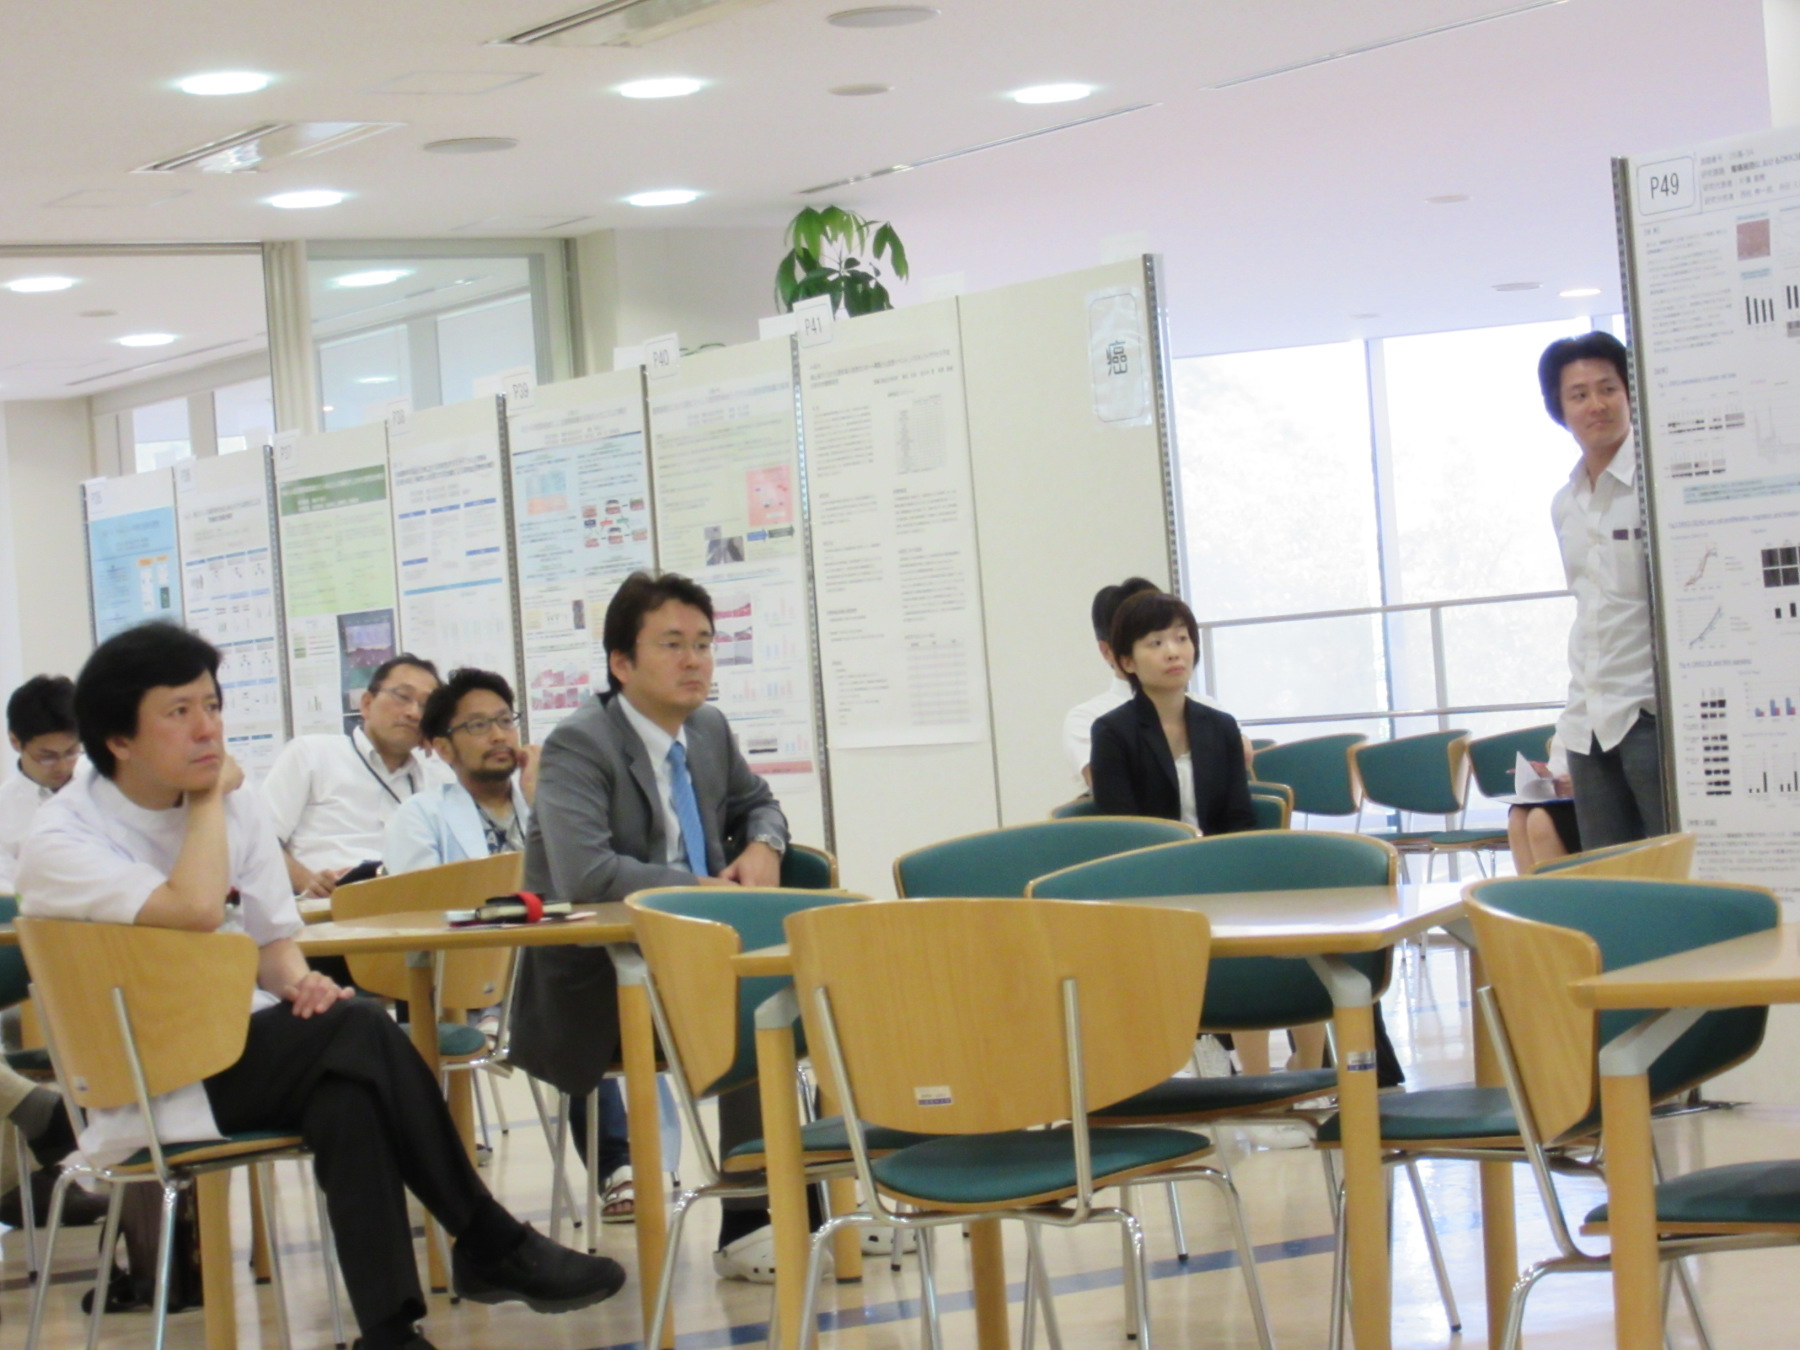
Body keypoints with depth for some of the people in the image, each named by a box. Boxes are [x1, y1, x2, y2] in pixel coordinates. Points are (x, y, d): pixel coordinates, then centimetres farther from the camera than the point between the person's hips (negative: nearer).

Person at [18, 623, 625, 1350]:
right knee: (359, 1033, -27)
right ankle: (493, 1247, -18)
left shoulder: (237, 804, 7)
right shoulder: (61, 840, -14)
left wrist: (299, 983, -13)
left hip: (245, 1050, 6)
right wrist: (208, 800, -13)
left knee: (347, 1092, -30)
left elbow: (271, 936, 11)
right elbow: (194, 910, -29)